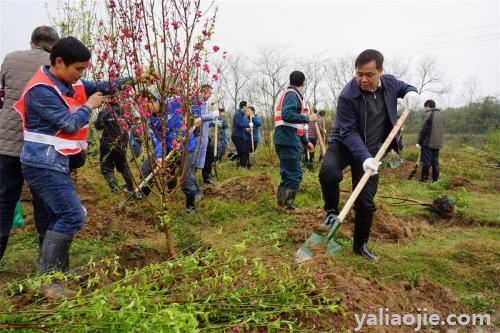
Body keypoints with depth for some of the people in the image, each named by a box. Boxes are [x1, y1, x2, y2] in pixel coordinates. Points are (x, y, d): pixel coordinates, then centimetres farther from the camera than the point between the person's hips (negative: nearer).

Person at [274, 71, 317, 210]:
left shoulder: (291, 94, 24)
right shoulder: (292, 94, -7)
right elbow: (286, 115, -26)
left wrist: (306, 141, 28)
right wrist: (307, 118, -18)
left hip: (289, 140, 10)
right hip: (288, 141, -10)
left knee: (288, 173, 15)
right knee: (294, 175, -7)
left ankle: (283, 203, 21)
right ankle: (287, 206, -3)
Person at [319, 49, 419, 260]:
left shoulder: (390, 83, -6)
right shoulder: (347, 96, -23)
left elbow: (403, 87, 18)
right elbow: (349, 132, -23)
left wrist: (411, 92, -7)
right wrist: (364, 158, -36)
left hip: (371, 151, 4)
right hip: (343, 145, -3)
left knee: (365, 202, 3)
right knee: (329, 172, -36)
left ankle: (360, 245, 23)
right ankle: (332, 211, -5)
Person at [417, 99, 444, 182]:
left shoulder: (428, 114, -10)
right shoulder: (441, 114, 14)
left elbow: (423, 130, -13)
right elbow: (442, 129, 16)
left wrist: (419, 142, -8)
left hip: (428, 142, -7)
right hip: (438, 143, 7)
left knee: (426, 161, -3)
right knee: (435, 161, 11)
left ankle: (424, 178, 0)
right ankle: (435, 179, 14)